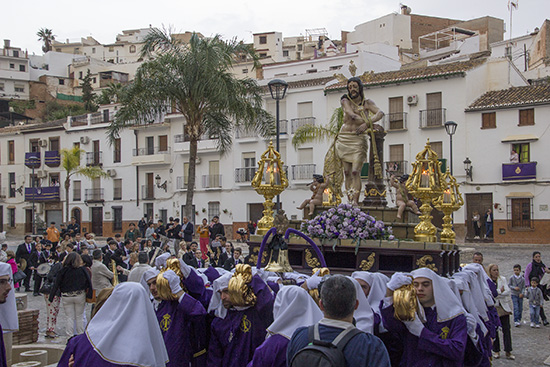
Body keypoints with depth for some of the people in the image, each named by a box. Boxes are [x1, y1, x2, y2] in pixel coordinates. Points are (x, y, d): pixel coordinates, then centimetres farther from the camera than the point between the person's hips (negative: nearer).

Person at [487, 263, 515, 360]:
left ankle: (508, 351, 3)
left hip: (504, 307, 3)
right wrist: (500, 291, -10)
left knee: (506, 329, -1)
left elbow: (507, 291, 0)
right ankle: (496, 351, 15)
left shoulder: (503, 279, 10)